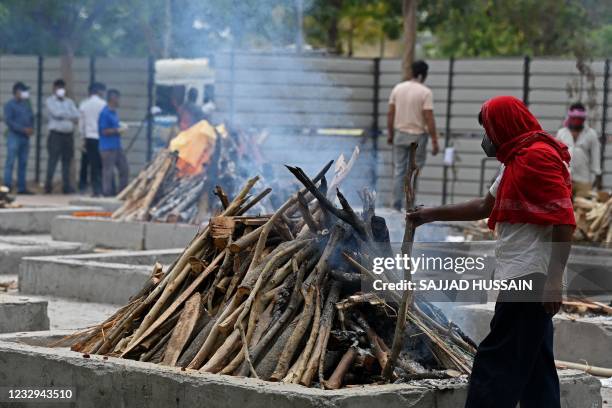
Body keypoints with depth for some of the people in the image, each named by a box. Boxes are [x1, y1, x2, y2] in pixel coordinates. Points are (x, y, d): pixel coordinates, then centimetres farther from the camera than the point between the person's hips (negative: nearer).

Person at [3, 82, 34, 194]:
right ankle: (7, 185, -9)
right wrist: (23, 129, -18)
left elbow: (31, 118, 20)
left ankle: (21, 187, 10)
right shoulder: (10, 105, -4)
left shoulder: (26, 104, 15)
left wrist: (31, 128, -1)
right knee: (10, 161, -8)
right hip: (14, 135, -6)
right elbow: (8, 121, -12)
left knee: (23, 163, 7)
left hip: (25, 137, 6)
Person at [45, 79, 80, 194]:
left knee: (67, 160, 5)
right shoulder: (50, 101, 3)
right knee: (53, 159, -9)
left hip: (69, 134, 5)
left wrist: (63, 115, -13)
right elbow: (56, 113, -13)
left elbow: (77, 116, 3)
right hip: (56, 134, -5)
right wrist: (70, 116, -3)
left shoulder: (69, 102, 16)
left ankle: (66, 186, 7)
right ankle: (48, 183, -9)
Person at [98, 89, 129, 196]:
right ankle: (107, 192, 3)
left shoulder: (114, 112, 12)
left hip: (117, 146, 9)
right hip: (108, 147, -9)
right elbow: (103, 131, -18)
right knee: (108, 171, -4)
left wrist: (121, 129, 6)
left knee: (124, 168, 11)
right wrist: (118, 130, -16)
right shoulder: (105, 113, -16)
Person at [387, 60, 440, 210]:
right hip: (417, 136, -4)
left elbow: (390, 113, 4)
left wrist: (390, 133, 15)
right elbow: (429, 119, -16)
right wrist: (434, 141, -11)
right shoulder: (425, 92, -13)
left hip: (400, 134, 4)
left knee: (399, 170, 11)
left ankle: (396, 206, 11)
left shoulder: (398, 88, 2)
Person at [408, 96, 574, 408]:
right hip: (525, 278, 10)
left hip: (529, 278, -10)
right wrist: (432, 214, 32)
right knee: (534, 368, 10)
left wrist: (554, 279, -23)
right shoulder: (518, 161, 20)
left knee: (497, 365, -9)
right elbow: (485, 207, 32)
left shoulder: (537, 157, -13)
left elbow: (564, 220, -20)